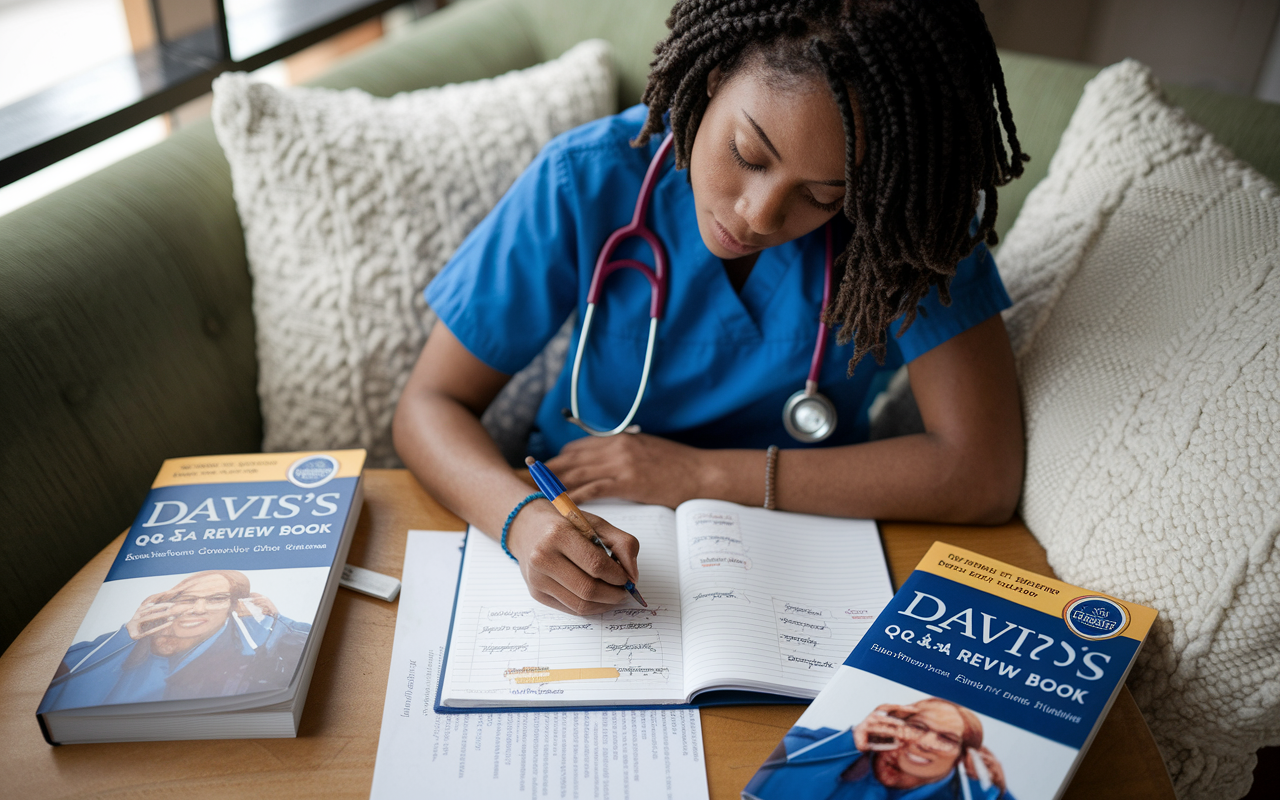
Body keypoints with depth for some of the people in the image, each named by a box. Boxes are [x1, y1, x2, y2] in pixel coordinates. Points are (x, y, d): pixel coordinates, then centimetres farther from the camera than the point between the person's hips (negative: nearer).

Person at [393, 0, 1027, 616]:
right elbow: (431, 404, -12)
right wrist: (524, 516, -34)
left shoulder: (908, 213, -17)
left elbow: (983, 476, -22)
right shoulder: (587, 180, -17)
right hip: (589, 540, 1)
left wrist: (702, 474, -22)